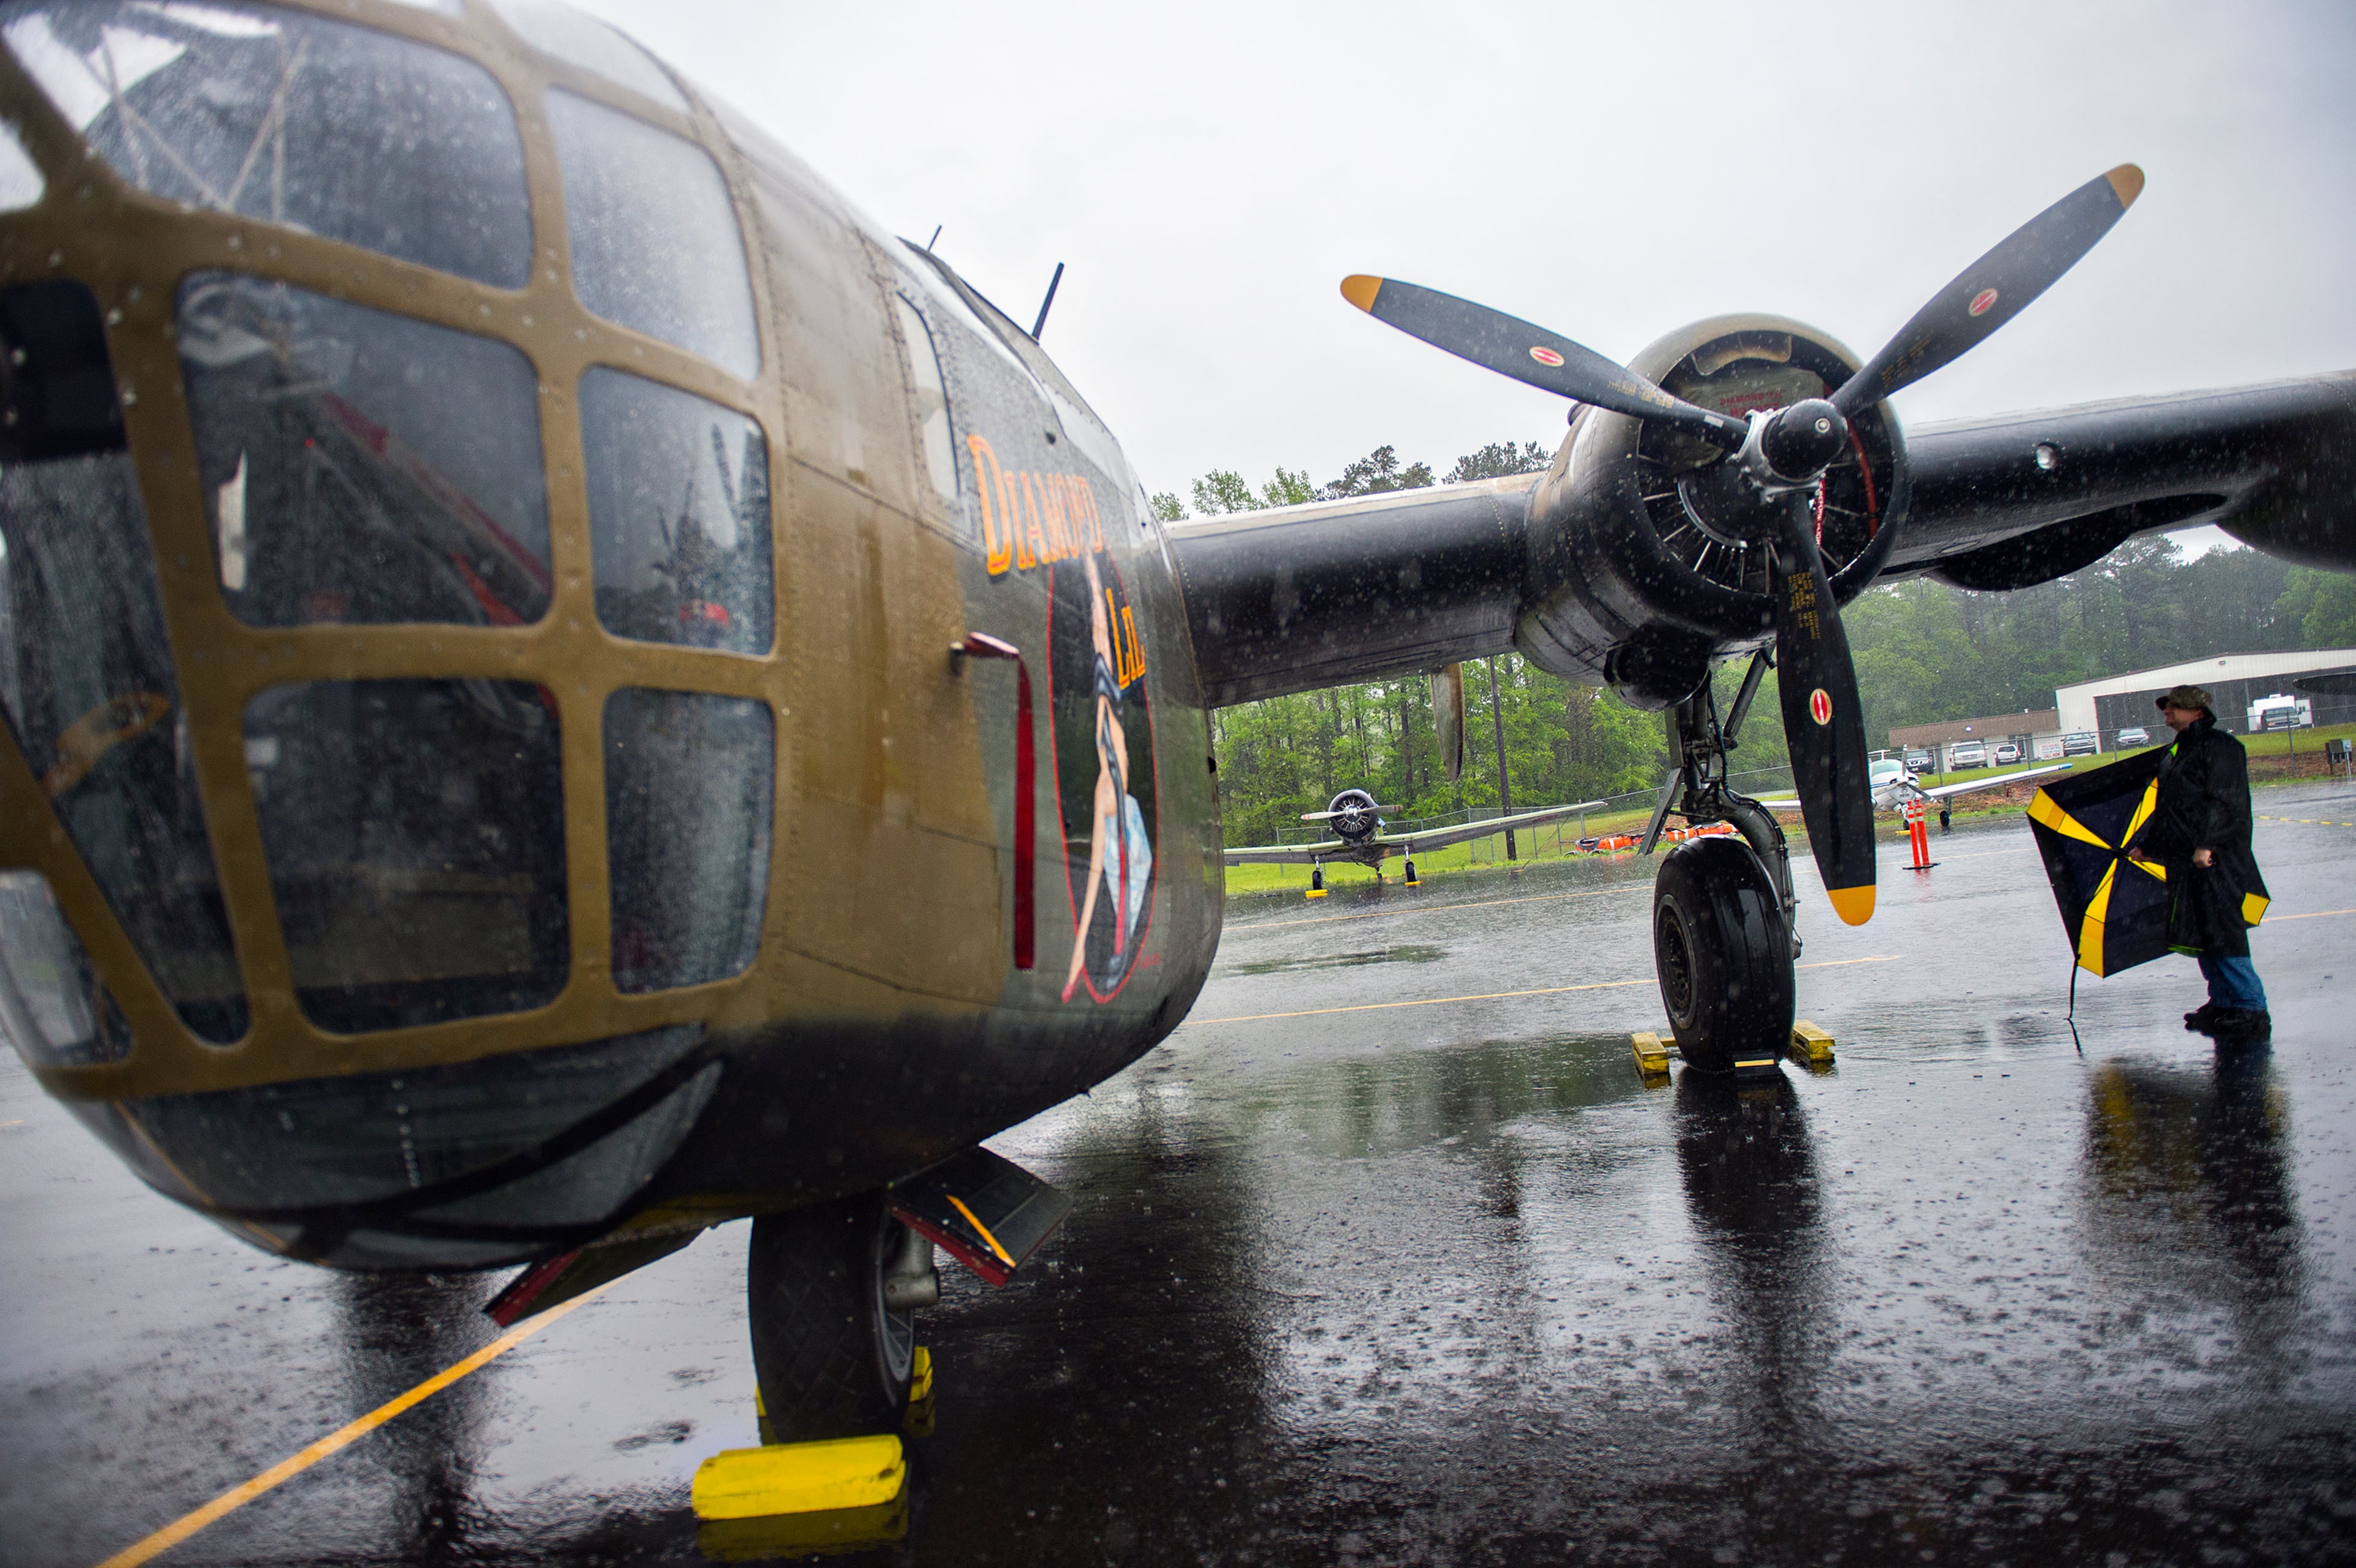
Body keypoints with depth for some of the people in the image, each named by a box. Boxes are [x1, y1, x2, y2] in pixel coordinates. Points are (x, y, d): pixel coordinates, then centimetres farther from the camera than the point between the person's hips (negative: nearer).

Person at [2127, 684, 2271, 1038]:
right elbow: (2166, 809, 29)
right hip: (2185, 861, 9)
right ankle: (2222, 1002, 17)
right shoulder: (2177, 754, 22)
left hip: (2216, 860, -9)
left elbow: (2225, 801, -16)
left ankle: (2251, 1008, -6)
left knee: (2222, 931, -10)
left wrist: (2207, 844, -23)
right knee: (2199, 932, 9)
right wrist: (2144, 845, 27)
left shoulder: (2218, 745, -6)